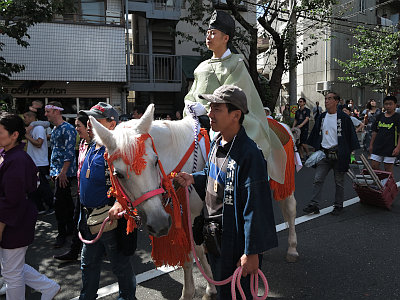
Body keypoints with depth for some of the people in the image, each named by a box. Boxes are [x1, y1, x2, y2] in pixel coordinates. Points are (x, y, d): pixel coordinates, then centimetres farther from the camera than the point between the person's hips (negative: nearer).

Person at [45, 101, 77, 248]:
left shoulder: (68, 129, -13)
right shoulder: (54, 130, 16)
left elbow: (69, 152, -19)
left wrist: (63, 172, -21)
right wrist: (52, 170, 19)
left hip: (65, 172, -9)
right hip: (56, 171, 9)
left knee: (59, 202, -7)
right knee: (66, 200, 15)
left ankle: (62, 234, 3)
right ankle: (71, 228, 26)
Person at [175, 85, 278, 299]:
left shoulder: (249, 154, -25)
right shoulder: (216, 143, 2)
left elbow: (255, 208, -24)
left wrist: (251, 253, -21)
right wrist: (193, 178, -1)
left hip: (235, 244, -8)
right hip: (214, 236, 9)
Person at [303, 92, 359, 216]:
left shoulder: (344, 117, -5)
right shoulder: (322, 117, 9)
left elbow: (351, 135, -3)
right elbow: (315, 134, 16)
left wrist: (352, 151, -7)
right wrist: (313, 149, 11)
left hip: (338, 154, -4)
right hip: (324, 154, 4)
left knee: (339, 182, 8)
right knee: (318, 179, -1)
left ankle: (338, 206, 21)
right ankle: (314, 205, 4)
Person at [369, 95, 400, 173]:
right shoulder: (379, 117, 10)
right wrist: (371, 145, 12)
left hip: (390, 149, -5)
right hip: (377, 147, 5)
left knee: (388, 169, 2)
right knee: (373, 167, 4)